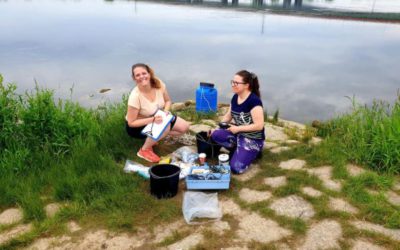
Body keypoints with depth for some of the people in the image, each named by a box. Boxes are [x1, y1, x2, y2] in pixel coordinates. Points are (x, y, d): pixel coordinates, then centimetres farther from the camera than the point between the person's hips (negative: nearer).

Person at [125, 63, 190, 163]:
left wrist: (166, 111, -22)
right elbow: (131, 122, -25)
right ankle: (144, 150, -10)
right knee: (165, 127, -34)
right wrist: (153, 119, -35)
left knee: (184, 127, -3)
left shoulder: (158, 83, -19)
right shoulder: (135, 96, -32)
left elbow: (167, 101, 0)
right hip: (137, 126, -6)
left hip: (156, 118, 6)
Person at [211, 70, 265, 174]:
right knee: (215, 134, -18)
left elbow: (259, 126, -24)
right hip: (238, 134, 7)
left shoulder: (254, 101, -23)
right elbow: (228, 116, 14)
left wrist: (237, 128, -21)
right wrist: (218, 126, -2)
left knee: (236, 168, -19)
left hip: (253, 139, -7)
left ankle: (252, 152, 9)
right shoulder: (235, 97, 1)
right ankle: (239, 150, 3)